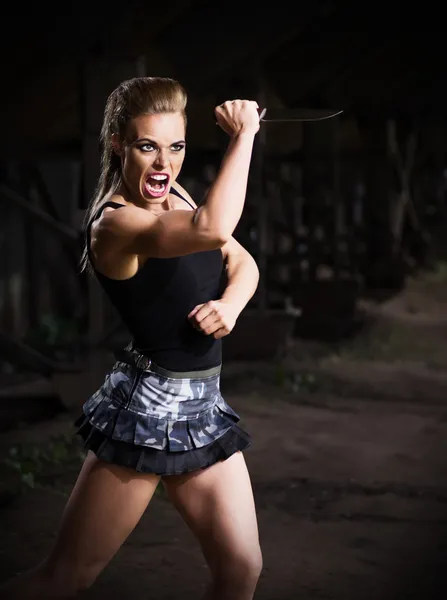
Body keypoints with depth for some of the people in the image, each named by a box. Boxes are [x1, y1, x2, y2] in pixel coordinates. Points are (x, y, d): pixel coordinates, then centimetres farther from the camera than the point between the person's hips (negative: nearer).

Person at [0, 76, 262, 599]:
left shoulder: (176, 197, 7)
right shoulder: (114, 221, -19)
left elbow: (243, 264, 13)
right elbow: (212, 230, -37)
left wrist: (230, 304, -10)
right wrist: (243, 135, -27)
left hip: (203, 405, 8)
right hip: (148, 404, -8)